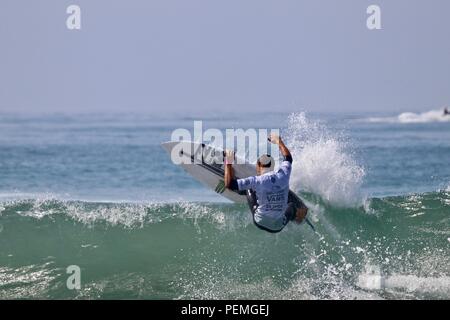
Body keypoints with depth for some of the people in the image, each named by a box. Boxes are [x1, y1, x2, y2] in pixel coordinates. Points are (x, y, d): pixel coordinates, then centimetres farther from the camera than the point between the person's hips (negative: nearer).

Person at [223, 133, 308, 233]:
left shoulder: (257, 181, -20)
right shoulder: (283, 175, -9)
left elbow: (229, 184, -20)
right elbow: (288, 157, 14)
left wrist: (228, 163, -8)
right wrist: (279, 141, 30)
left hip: (261, 223, -2)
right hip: (279, 226, 2)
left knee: (249, 187, 15)